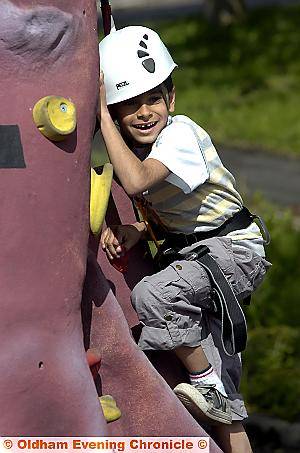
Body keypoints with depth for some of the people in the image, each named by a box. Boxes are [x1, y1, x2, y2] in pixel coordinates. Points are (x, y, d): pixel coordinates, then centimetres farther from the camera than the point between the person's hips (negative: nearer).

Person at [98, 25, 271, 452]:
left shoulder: (180, 135, -23)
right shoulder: (134, 144, 1)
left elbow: (136, 181, -41)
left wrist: (102, 117, -34)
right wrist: (135, 231, -11)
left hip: (234, 247, -9)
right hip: (193, 252, 9)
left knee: (154, 294, -33)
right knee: (218, 390, 10)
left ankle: (208, 384, -14)